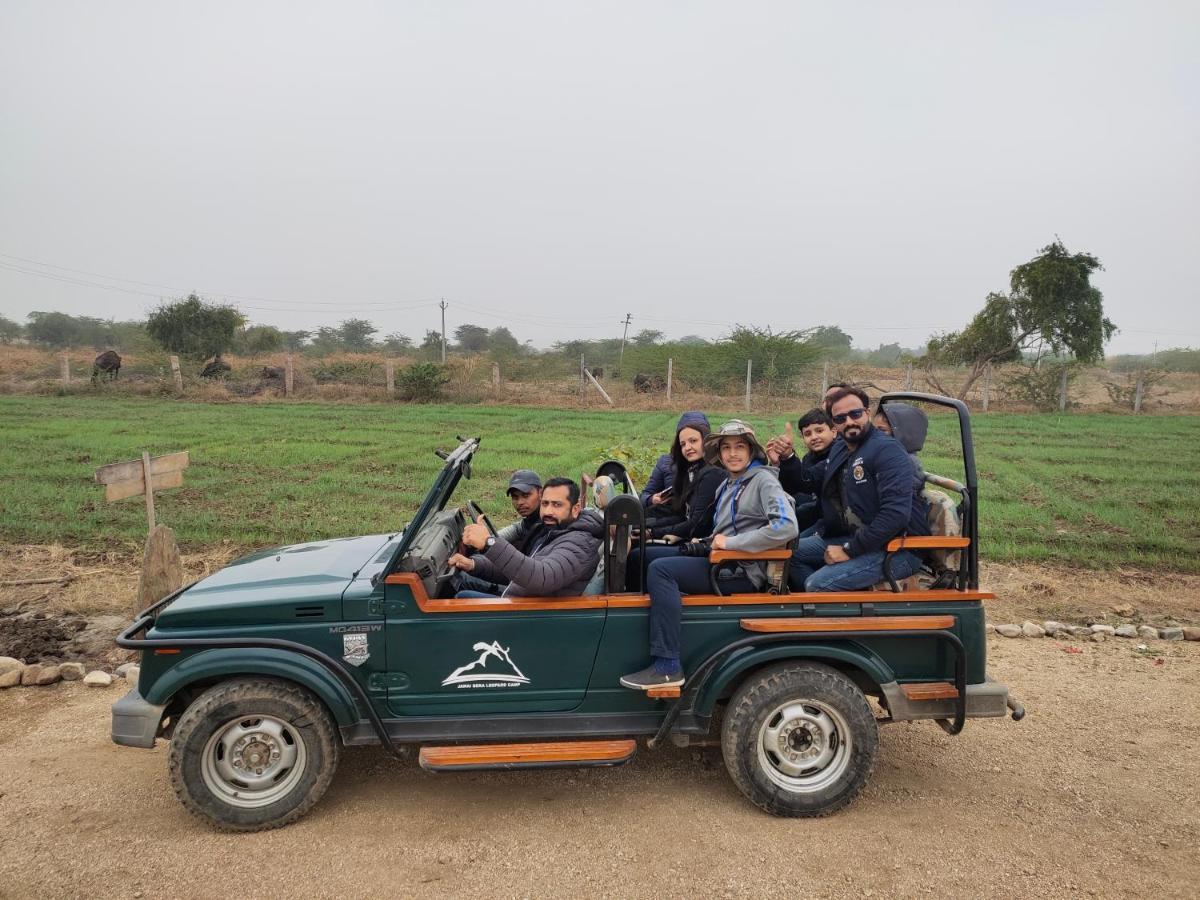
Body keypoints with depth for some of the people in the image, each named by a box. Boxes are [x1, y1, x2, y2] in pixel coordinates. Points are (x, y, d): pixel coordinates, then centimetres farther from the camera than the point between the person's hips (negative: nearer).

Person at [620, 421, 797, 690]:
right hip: (725, 562, 9)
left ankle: (667, 667, -24)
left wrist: (731, 542, -18)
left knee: (661, 570, -23)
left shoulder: (763, 480, -6)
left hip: (745, 571, -9)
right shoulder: (727, 485, 19)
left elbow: (786, 527, -23)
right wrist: (712, 545, 1)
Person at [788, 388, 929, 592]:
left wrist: (850, 550, -21)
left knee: (818, 584, -24)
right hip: (857, 538, 9)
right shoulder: (839, 449, 11)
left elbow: (896, 514, -26)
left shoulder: (887, 450, -16)